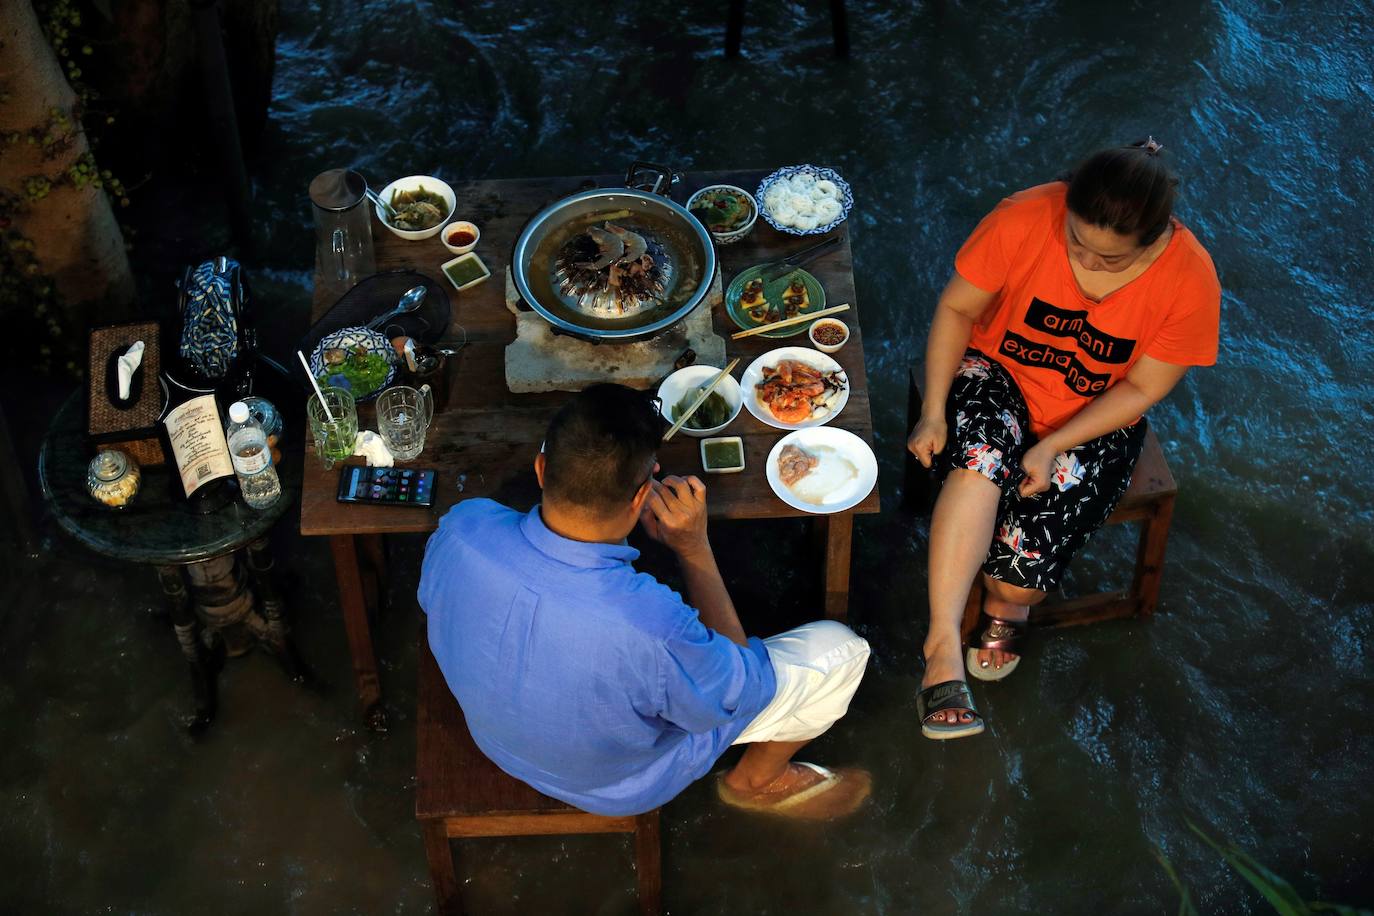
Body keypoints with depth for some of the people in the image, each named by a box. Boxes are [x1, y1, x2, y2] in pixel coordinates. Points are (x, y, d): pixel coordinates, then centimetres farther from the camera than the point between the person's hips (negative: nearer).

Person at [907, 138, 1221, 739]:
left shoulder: (1191, 283, -21)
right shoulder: (1023, 219, -22)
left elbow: (1141, 388, -12)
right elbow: (956, 309, -10)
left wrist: (1051, 447, -21)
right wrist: (933, 412, -19)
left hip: (1094, 421, 0)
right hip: (996, 375, 0)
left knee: (1025, 557, -20)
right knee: (982, 458, -35)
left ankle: (1006, 604, 19)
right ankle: (944, 646, -34)